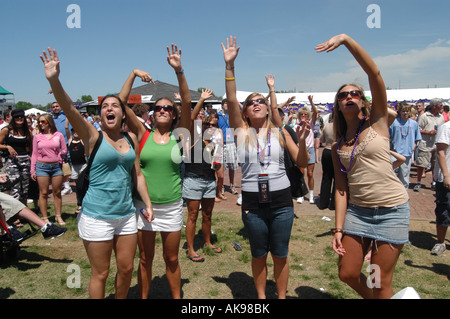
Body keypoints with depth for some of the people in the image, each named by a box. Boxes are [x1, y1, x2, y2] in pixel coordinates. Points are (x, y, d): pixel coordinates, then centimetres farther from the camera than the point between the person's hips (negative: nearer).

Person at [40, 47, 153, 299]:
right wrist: (54, 80, -35)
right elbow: (69, 108, -21)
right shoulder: (93, 136, -6)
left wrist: (148, 204, 8)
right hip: (97, 217, -4)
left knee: (127, 268, 14)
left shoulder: (131, 139, 7)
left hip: (126, 215, 5)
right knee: (100, 273, 7)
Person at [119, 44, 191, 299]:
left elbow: (187, 102, -13)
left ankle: (177, 297, 33)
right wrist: (134, 75, -12)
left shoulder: (179, 135, -1)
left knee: (172, 259, 14)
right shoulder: (143, 135, 0)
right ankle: (143, 297, 34)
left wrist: (179, 70, -21)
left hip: (171, 207, 0)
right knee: (145, 259, 14)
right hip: (144, 205, 1)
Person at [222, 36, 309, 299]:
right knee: (259, 255, 15)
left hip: (281, 201, 0)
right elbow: (231, 99, -12)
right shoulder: (242, 131, 1)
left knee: (280, 255, 12)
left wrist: (302, 140, -14)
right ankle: (261, 297, 35)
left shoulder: (280, 132, 3)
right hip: (253, 202, 0)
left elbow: (302, 163, 3)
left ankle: (282, 296, 32)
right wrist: (229, 65, -18)